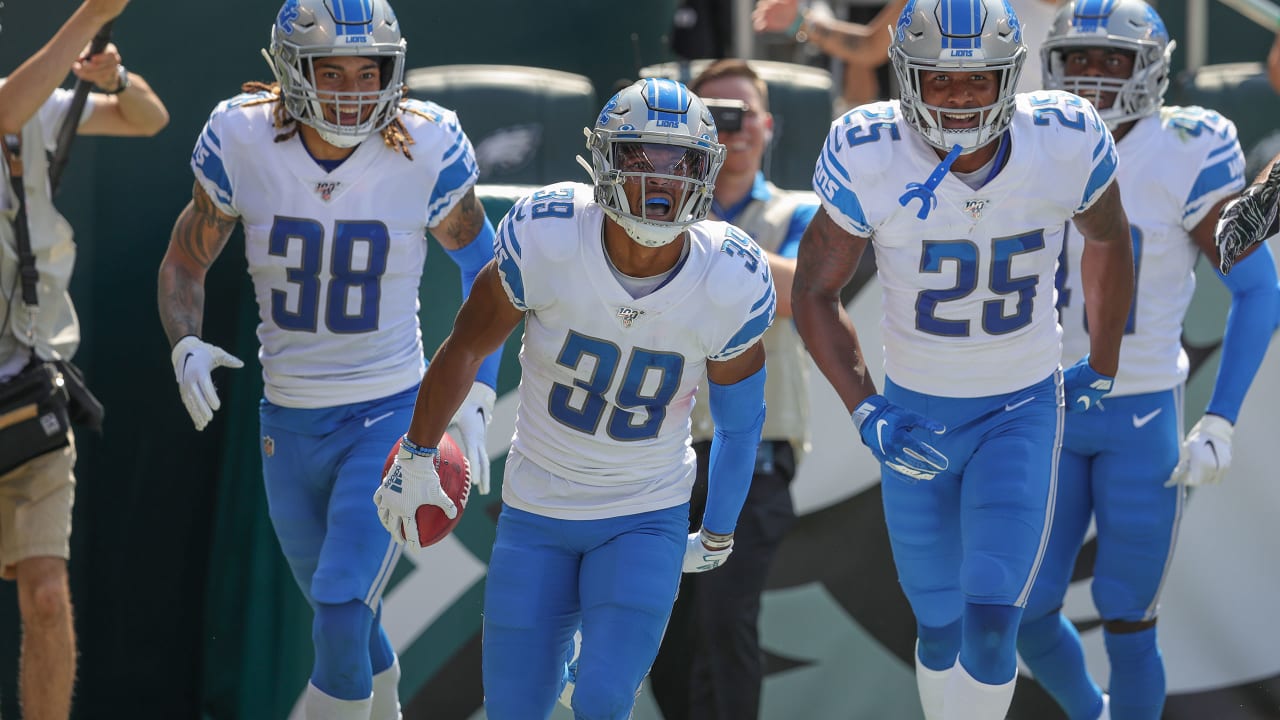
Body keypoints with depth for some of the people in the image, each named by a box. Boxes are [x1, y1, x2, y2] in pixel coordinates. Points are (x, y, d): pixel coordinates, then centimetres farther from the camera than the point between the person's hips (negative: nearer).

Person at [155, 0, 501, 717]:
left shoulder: (426, 151, -15)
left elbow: (482, 263, 2)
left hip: (390, 416, -3)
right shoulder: (243, 142, -11)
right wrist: (187, 347, -16)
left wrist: (475, 401, -4)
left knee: (340, 623, -17)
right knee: (347, 624, 19)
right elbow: (186, 260, 4)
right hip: (290, 422, 3)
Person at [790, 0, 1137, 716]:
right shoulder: (869, 158, -22)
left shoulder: (1066, 144, -19)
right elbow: (814, 290, -7)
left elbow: (1109, 241, 5)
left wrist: (1103, 368, 15)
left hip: (1022, 413, -1)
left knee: (989, 625, -14)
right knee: (942, 631, 11)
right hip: (915, 419, 1)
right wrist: (866, 413, -16)